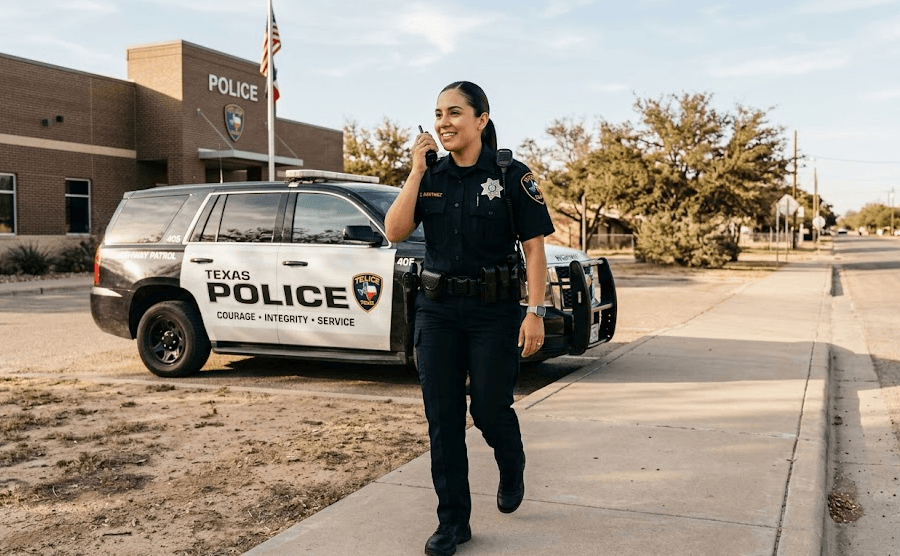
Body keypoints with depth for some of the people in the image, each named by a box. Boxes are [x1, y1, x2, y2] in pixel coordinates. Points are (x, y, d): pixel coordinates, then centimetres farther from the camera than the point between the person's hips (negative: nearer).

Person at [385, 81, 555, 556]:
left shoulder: (512, 177, -6)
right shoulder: (431, 177, 6)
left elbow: (534, 248, -8)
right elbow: (395, 231, -5)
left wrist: (535, 312, -14)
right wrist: (416, 171, -10)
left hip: (494, 309, -3)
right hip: (437, 308, 4)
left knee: (490, 409, 4)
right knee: (442, 417, 4)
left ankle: (512, 471, 39)